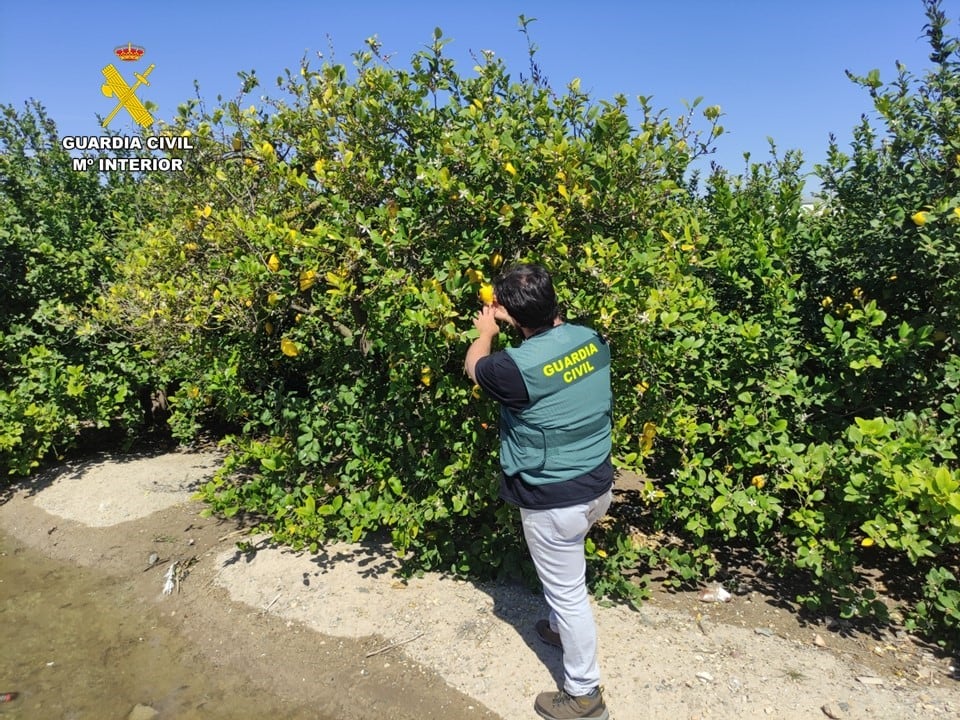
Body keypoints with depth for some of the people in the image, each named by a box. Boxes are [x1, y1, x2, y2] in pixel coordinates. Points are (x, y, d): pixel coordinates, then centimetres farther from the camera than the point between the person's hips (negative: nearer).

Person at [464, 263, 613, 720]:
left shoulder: (518, 367, -28)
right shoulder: (591, 339, -8)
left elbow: (473, 368, -4)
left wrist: (486, 331, 13)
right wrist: (513, 319, 15)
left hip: (555, 502, -7)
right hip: (598, 485, 8)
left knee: (567, 592, 13)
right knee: (563, 574, 32)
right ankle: (562, 628, 57)